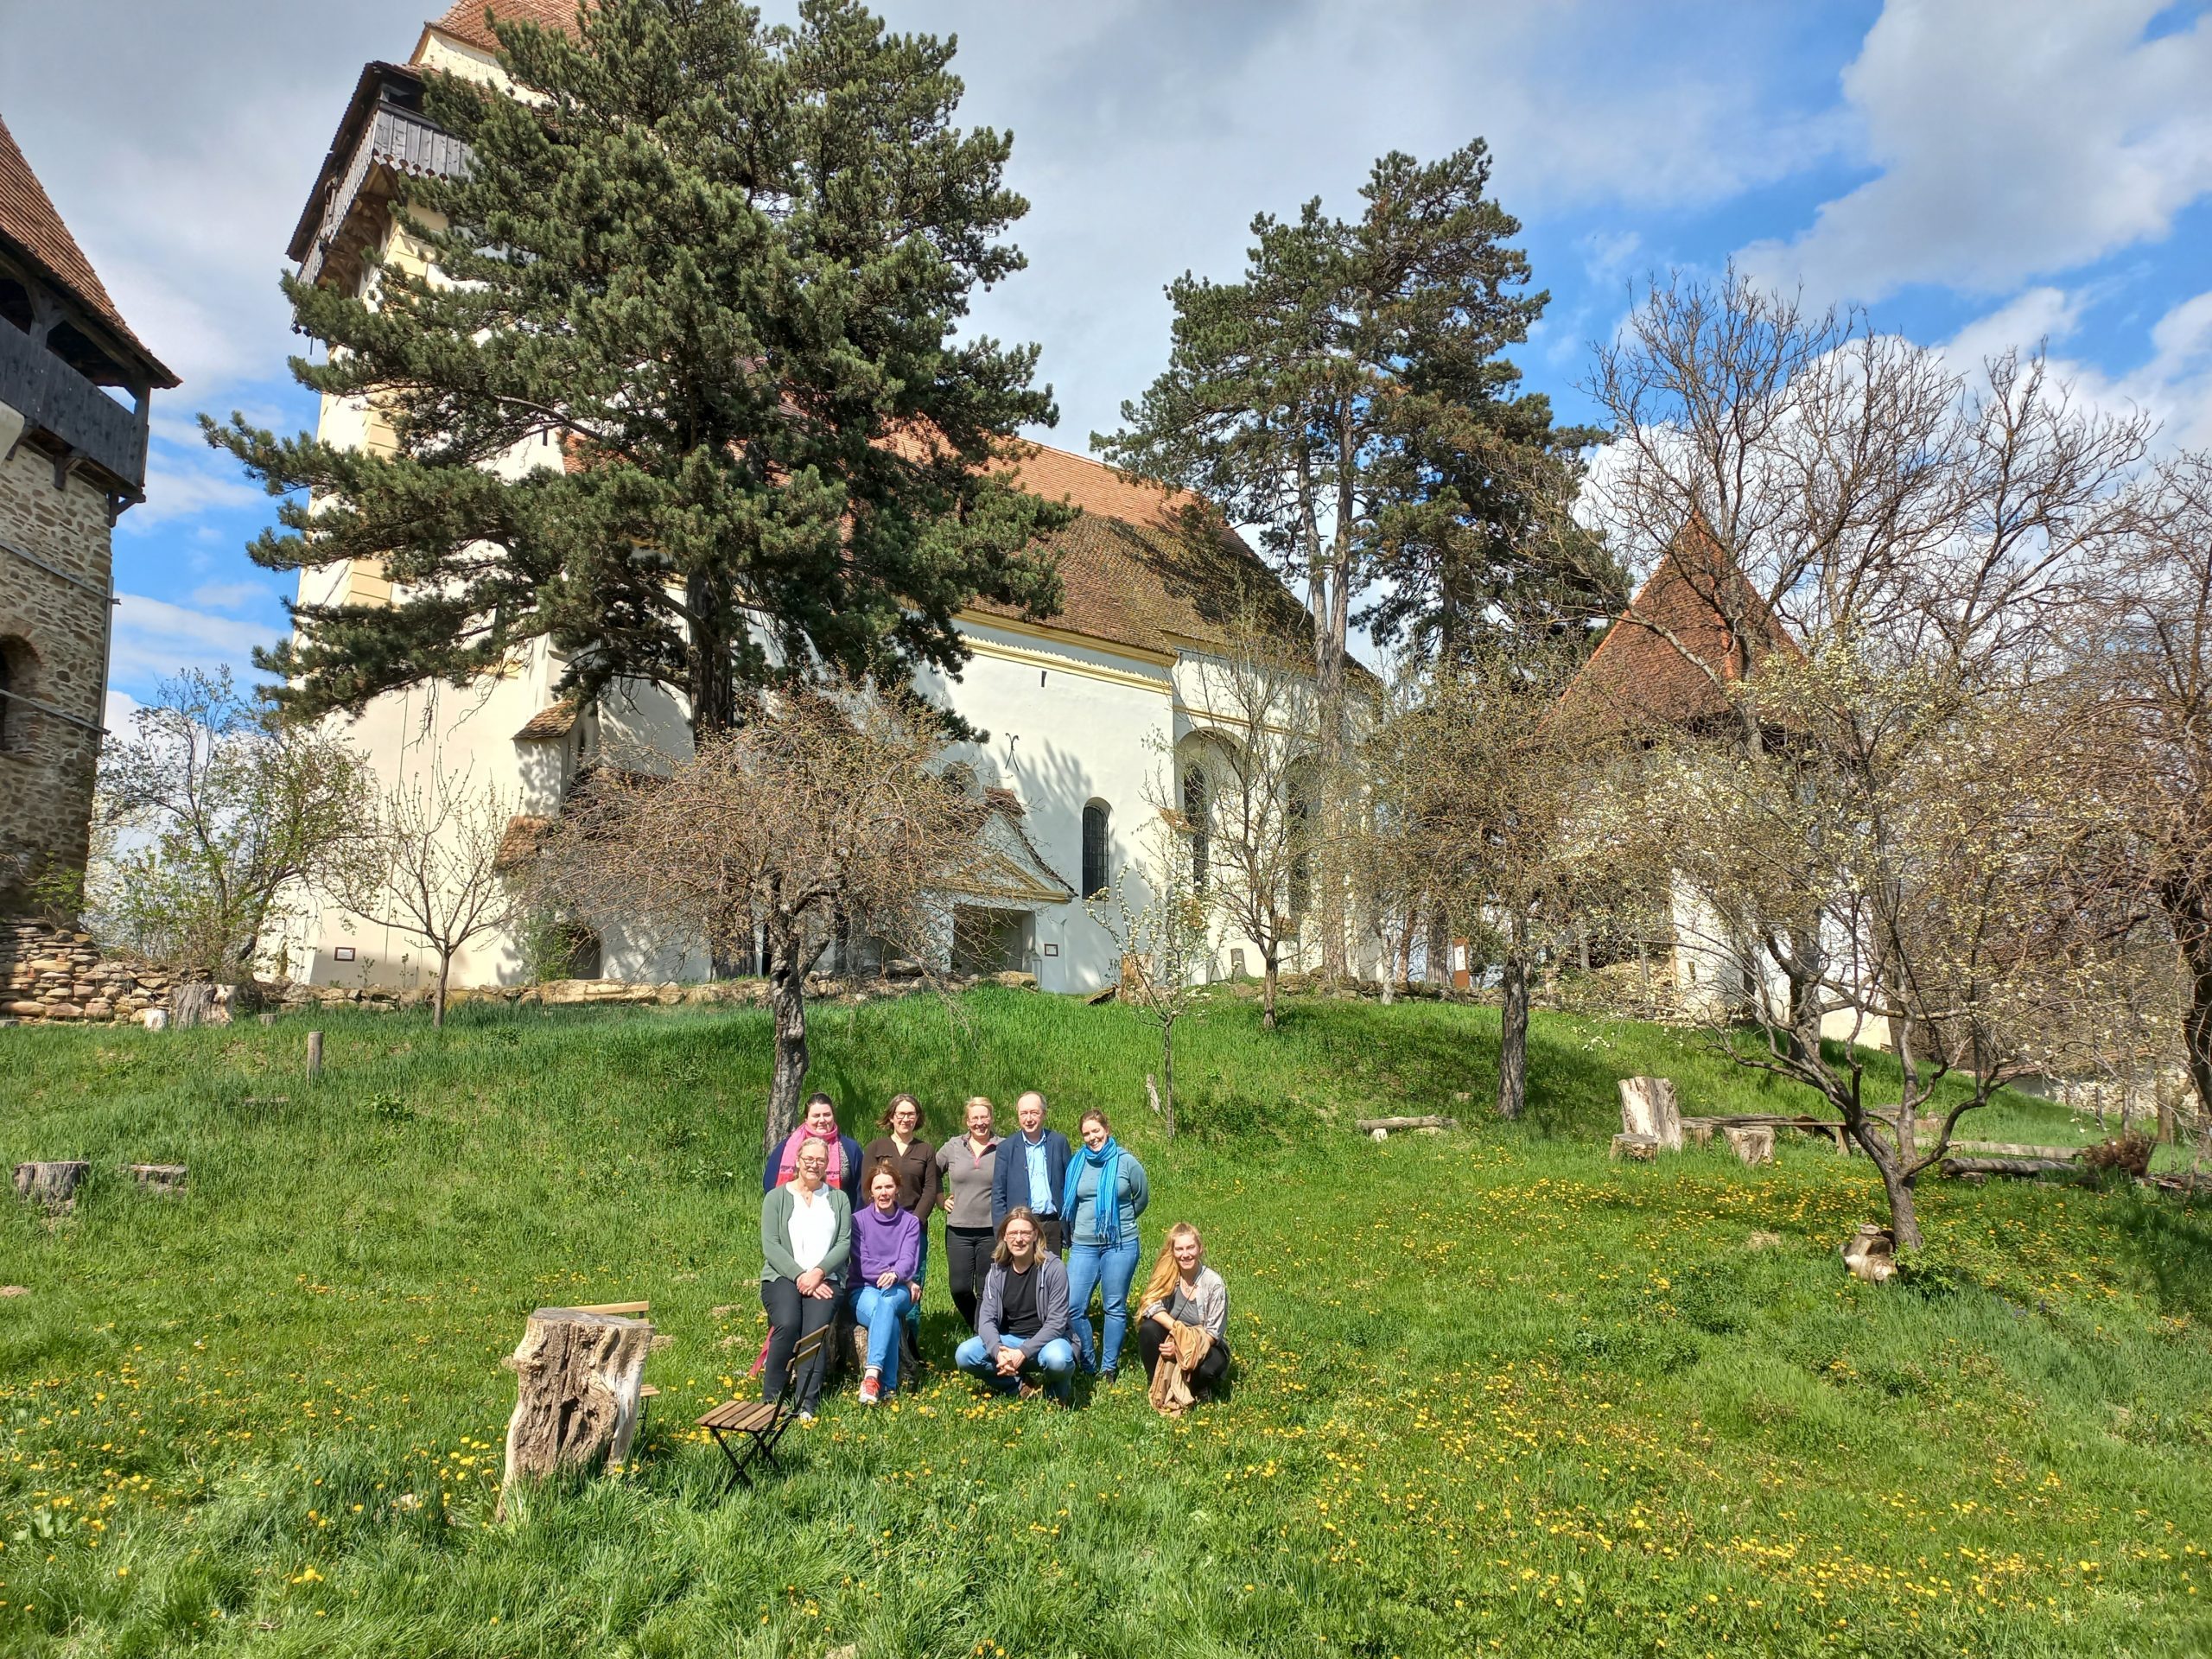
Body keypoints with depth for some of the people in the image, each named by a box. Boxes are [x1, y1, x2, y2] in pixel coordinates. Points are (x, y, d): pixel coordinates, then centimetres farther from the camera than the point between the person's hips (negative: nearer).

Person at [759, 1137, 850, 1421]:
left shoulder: (838, 1199, 15)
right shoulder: (776, 1197, 10)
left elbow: (844, 1243, 4)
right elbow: (770, 1245, -1)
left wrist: (818, 1272, -12)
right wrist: (799, 1276, -12)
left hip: (825, 1279, 1)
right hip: (782, 1276, -1)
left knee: (815, 1330, -26)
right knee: (787, 1325, -29)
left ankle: (807, 1405, -24)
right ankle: (771, 1399, -16)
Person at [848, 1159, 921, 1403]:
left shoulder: (910, 1222, 9)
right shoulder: (859, 1220, 5)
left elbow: (908, 1259, -7)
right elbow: (861, 1264, -5)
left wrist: (895, 1275, -33)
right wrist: (905, 1280, -13)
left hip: (898, 1291, 1)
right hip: (865, 1290, 0)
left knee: (887, 1302, -38)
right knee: (889, 1319, -36)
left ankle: (873, 1374, -50)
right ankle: (888, 1385, -38)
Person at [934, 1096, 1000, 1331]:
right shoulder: (952, 1148, 5)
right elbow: (933, 1173, 20)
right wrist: (941, 1200, 10)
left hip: (991, 1230, -2)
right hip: (958, 1230, 2)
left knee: (987, 1291, 2)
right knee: (959, 1288, 2)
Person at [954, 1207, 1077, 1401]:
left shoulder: (1053, 1268, -13)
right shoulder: (997, 1271, -1)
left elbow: (1056, 1322, -15)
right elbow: (986, 1319, -7)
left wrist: (1023, 1353, -25)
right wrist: (998, 1351, -27)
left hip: (1046, 1340, -3)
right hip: (1008, 1340, 4)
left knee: (1057, 1359, -38)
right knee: (964, 1354, -20)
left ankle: (1057, 1391, -1)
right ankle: (1020, 1386, -4)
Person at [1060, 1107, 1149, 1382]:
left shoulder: (1127, 1163, -3)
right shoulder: (1077, 1164, 4)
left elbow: (1142, 1199, 11)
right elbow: (1066, 1203, 18)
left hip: (1120, 1245, -2)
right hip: (1083, 1246, 2)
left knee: (1115, 1308, 5)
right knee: (1073, 1306, -5)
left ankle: (1109, 1367, 17)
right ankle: (1088, 1363, 12)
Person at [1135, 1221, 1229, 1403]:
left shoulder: (1214, 1284, -16)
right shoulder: (1167, 1275, -8)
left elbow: (1214, 1333, -16)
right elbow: (1151, 1305, -21)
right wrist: (1174, 1326, -38)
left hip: (1206, 1347, -2)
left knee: (1209, 1367, -36)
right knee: (1148, 1328, -27)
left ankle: (1193, 1388, -2)